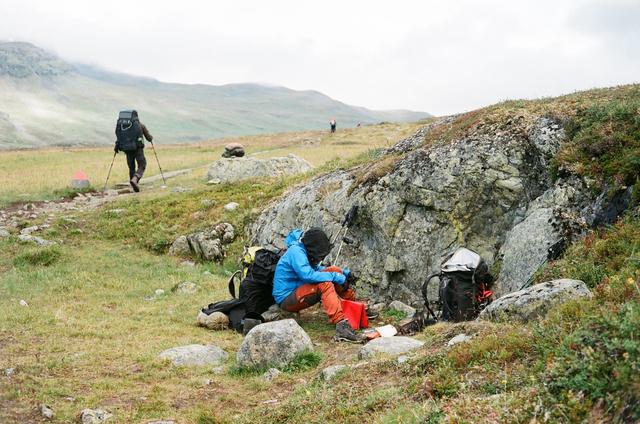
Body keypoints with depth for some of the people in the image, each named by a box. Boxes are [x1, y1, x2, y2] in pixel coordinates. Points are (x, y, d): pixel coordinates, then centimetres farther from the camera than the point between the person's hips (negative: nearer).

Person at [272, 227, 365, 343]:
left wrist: (341, 273, 5)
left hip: (297, 291, 10)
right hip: (286, 299, -10)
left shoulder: (303, 250, 5)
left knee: (335, 270, 3)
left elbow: (317, 268, 17)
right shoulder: (296, 252, -22)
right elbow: (307, 275, -34)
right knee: (325, 285, -32)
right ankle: (341, 327, -41)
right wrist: (334, 276, -26)